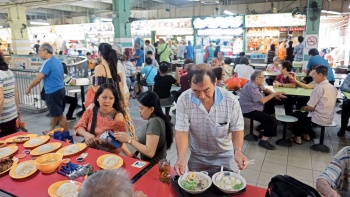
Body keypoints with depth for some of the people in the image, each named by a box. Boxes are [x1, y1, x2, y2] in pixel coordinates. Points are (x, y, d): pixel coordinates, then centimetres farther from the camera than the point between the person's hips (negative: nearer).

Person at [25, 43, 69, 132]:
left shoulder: (48, 62, -16)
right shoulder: (57, 61, 11)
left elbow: (38, 78, -18)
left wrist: (29, 88, -4)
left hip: (53, 92, -10)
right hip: (60, 89, 10)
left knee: (59, 115, -2)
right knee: (54, 113, 23)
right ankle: (52, 130, 38)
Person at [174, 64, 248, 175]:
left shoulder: (230, 100, -20)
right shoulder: (184, 100, -20)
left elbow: (236, 129, -10)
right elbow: (182, 131, -19)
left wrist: (237, 150, -28)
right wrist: (181, 158, -33)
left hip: (225, 156, 0)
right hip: (197, 157, 1)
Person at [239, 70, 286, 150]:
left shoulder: (256, 83, 5)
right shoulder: (251, 87, -25)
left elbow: (265, 89, 19)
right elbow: (262, 101, -25)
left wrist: (274, 94, -1)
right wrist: (275, 94, -15)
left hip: (255, 107, 11)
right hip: (249, 111, -11)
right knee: (272, 120, -18)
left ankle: (262, 128, 30)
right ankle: (264, 140, -9)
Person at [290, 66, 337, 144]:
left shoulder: (319, 87, -21)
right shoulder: (333, 88, 4)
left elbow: (310, 107, -18)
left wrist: (303, 108, 4)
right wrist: (306, 108, 14)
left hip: (319, 119, -8)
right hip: (329, 118, 8)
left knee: (296, 114, 15)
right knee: (306, 113, 30)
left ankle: (297, 137, 20)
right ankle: (306, 135, 30)